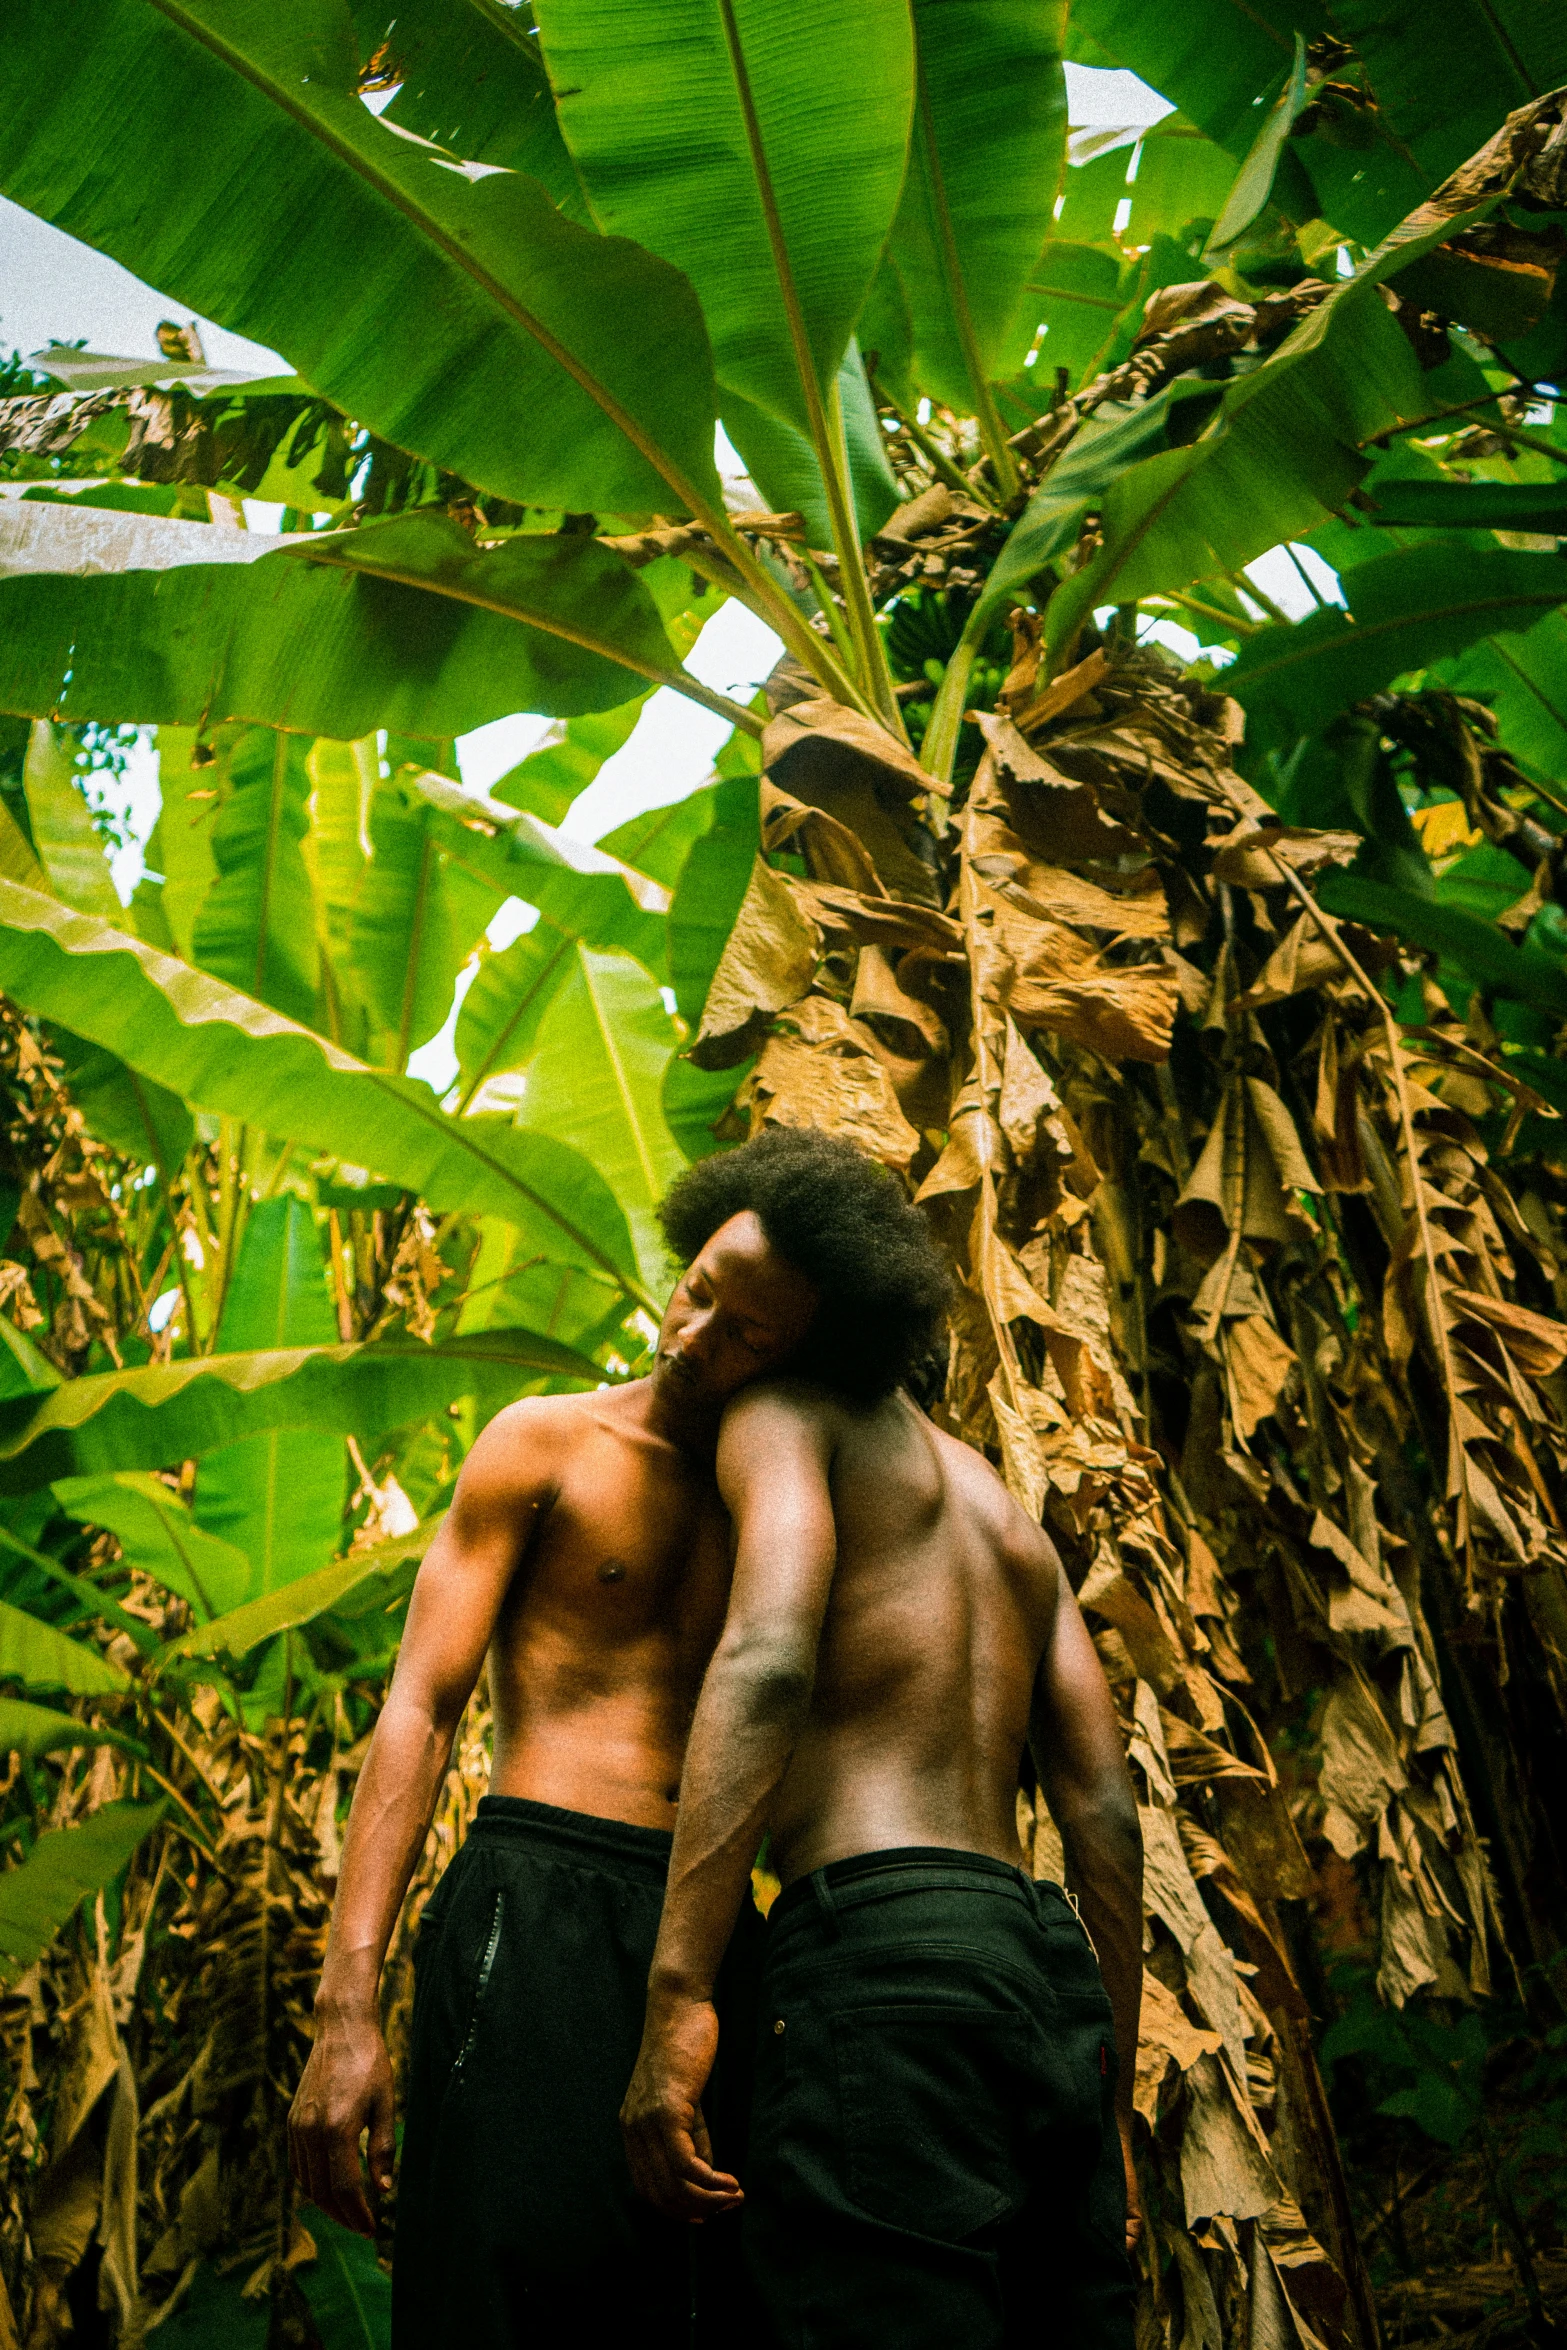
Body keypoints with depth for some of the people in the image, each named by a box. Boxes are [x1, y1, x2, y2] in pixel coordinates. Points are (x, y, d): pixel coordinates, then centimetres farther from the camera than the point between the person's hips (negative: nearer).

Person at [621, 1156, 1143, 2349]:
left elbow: (768, 1657, -13)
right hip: (1047, 1967, 8)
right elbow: (1106, 1812, 21)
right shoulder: (1007, 1511, 28)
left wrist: (676, 1995, -20)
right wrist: (1111, 2108, 23)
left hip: (880, 1942, -8)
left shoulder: (783, 1414, 8)